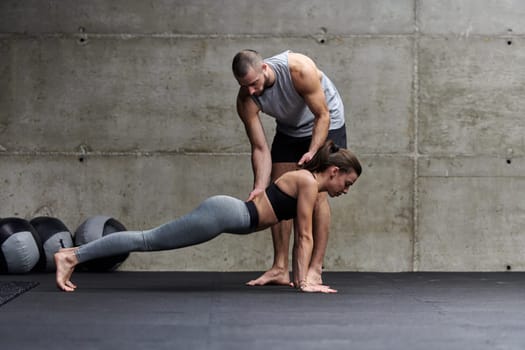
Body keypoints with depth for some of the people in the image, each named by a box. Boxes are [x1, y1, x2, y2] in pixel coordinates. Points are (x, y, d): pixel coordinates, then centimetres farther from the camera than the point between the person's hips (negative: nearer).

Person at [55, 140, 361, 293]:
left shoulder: (309, 188, 17)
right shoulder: (308, 182, -10)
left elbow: (300, 238, 22)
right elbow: (305, 237, -12)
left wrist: (300, 278, 19)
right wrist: (304, 282, -10)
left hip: (227, 214, 8)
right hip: (223, 213, -8)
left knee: (150, 242, 9)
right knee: (149, 240, -8)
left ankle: (74, 253, 11)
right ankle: (72, 256, -8)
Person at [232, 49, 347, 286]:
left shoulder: (300, 70, -37)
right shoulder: (246, 100, -23)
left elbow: (322, 116, -27)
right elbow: (259, 148, -20)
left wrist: (312, 153, -38)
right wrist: (259, 187, -31)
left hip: (326, 124, -4)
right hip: (288, 129, 5)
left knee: (316, 193, -15)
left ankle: (315, 269, -13)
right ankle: (280, 269, -1)